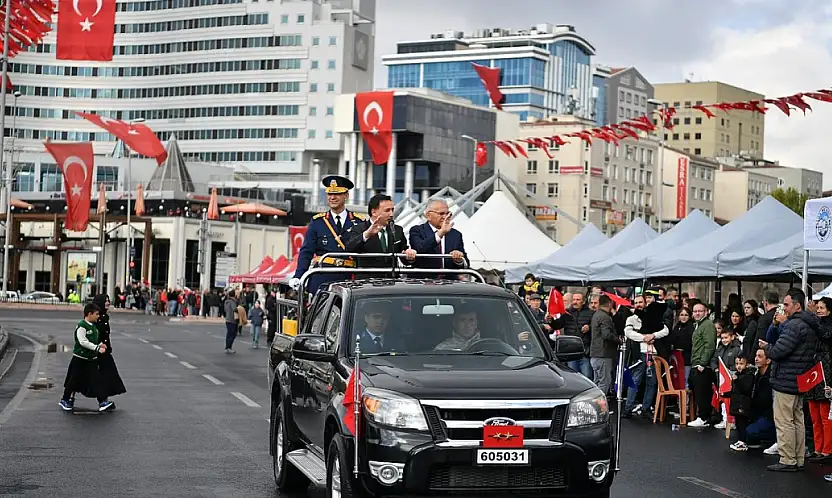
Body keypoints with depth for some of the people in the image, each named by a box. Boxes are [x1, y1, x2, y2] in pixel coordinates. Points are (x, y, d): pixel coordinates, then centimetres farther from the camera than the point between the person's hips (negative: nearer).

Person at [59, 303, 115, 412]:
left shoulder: (93, 326, 9)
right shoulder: (81, 326, -16)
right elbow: (83, 342, -24)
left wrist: (100, 344, 1)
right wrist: (97, 348, -26)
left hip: (91, 358, 7)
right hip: (80, 358, -7)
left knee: (96, 380, 1)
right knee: (74, 380, 5)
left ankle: (102, 402, -2)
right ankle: (65, 400, 20)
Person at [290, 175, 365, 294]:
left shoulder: (358, 222, 9)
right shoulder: (317, 222, 11)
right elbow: (306, 252, 6)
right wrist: (298, 277, -7)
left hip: (348, 280, 0)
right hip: (322, 279, 0)